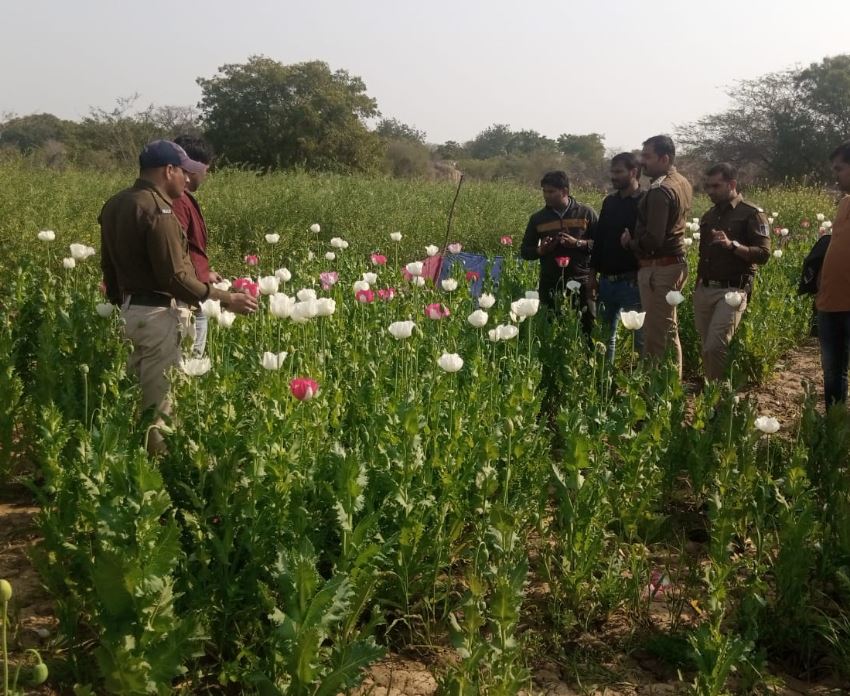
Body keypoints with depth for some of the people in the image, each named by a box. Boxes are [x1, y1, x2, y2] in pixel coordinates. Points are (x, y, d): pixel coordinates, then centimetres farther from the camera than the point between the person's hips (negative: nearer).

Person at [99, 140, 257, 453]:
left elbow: (108, 263, 18)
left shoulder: (115, 204, 10)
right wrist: (226, 299, -18)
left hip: (129, 307, 10)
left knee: (141, 389, 18)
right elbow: (174, 278, -23)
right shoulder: (157, 211, -20)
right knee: (158, 398, -1)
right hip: (156, 312, -10)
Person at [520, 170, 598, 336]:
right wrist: (541, 250, -6)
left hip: (581, 283, -2)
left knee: (587, 328, -2)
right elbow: (525, 251, 15)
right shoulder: (538, 218, 10)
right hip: (550, 285, 2)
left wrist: (578, 243, -12)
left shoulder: (586, 213, 5)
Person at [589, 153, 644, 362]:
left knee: (641, 336, -1)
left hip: (632, 281, -7)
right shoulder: (609, 202, 12)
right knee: (605, 334, 14)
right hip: (606, 281, 7)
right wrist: (593, 273, 12)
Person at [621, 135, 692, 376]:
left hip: (658, 269, -10)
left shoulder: (660, 191, -19)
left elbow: (652, 240, -25)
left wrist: (630, 242, -6)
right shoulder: (683, 182, 11)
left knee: (657, 336, -4)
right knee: (669, 332, 17)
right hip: (675, 263, 10)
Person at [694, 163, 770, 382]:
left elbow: (763, 254, -13)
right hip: (704, 290, 7)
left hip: (731, 291, -7)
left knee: (716, 346, -15)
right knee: (706, 347, 7)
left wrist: (732, 244, -25)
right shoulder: (709, 215, 17)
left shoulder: (752, 214, -5)